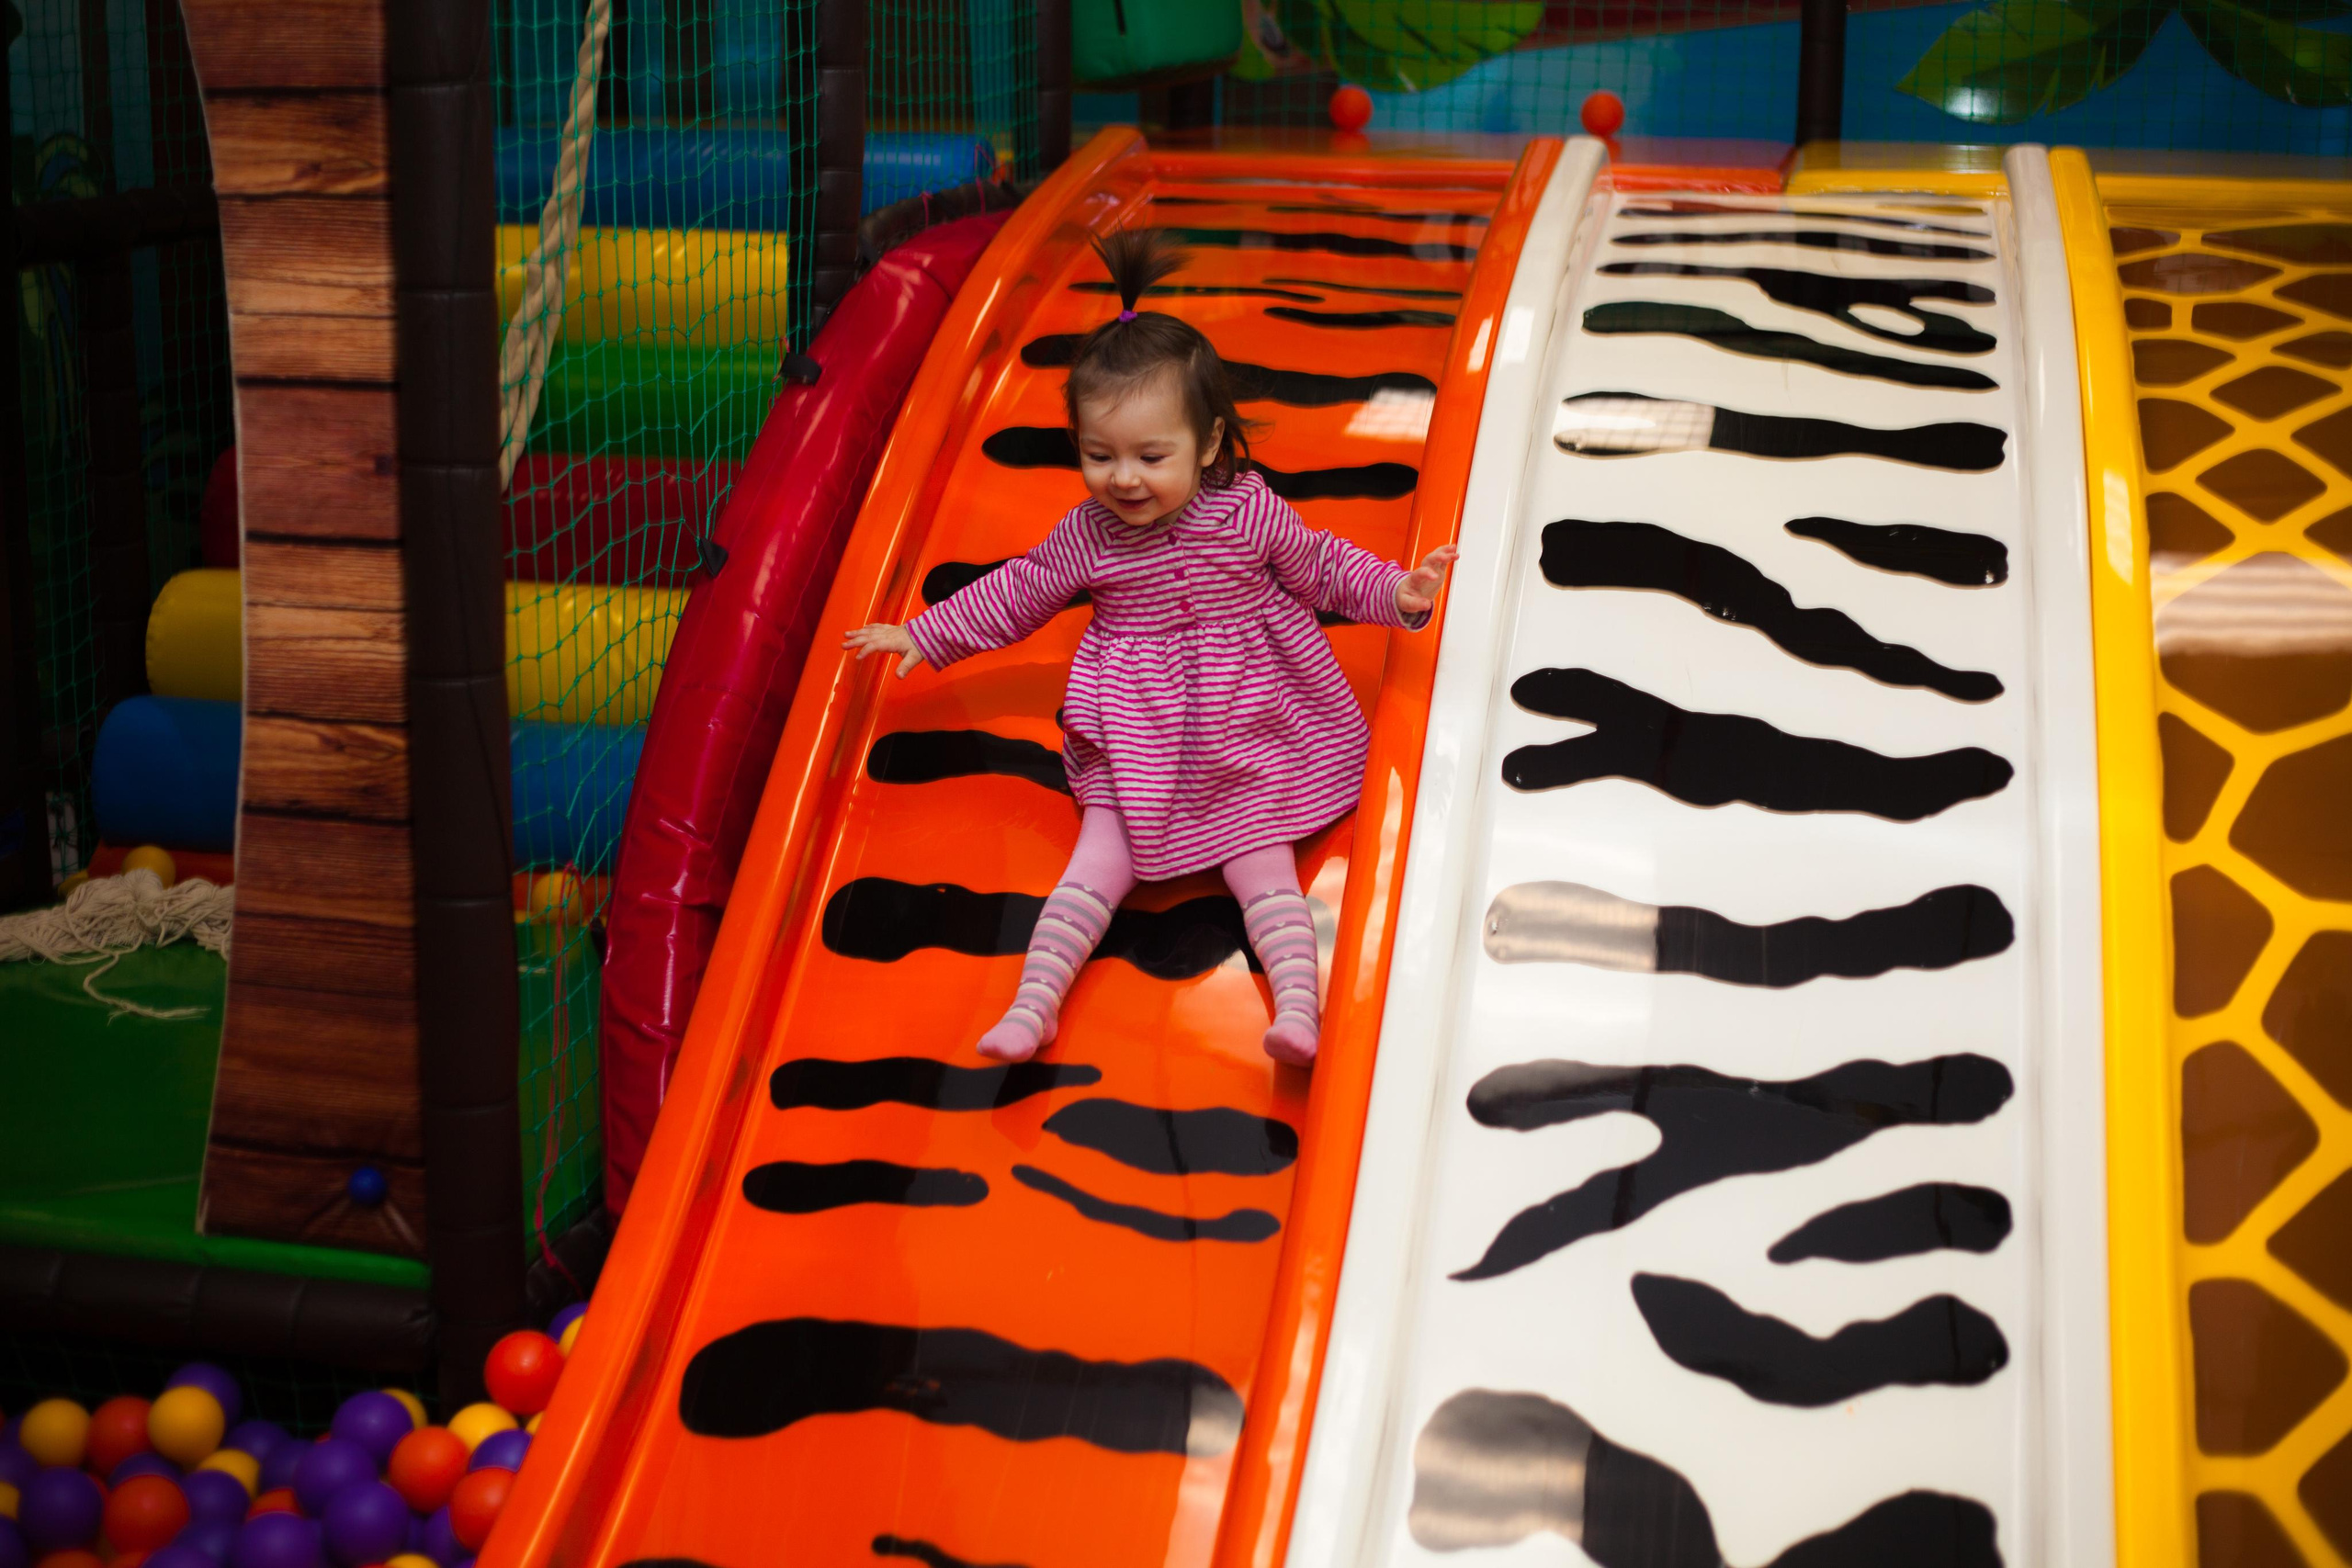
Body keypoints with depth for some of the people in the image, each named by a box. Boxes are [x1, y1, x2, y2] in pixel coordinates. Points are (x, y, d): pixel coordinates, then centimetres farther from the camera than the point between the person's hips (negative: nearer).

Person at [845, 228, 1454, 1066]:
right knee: (1099, 862, -9)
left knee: (1261, 863, -11)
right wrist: (925, 634, 12)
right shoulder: (1088, 534, -6)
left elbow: (1321, 566, 5)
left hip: (1247, 730, -1)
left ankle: (1298, 1004, -19)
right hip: (1132, 739, 1)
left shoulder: (1248, 512, -10)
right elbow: (1017, 592, 8)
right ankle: (1035, 999, -15)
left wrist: (1396, 591, -7)